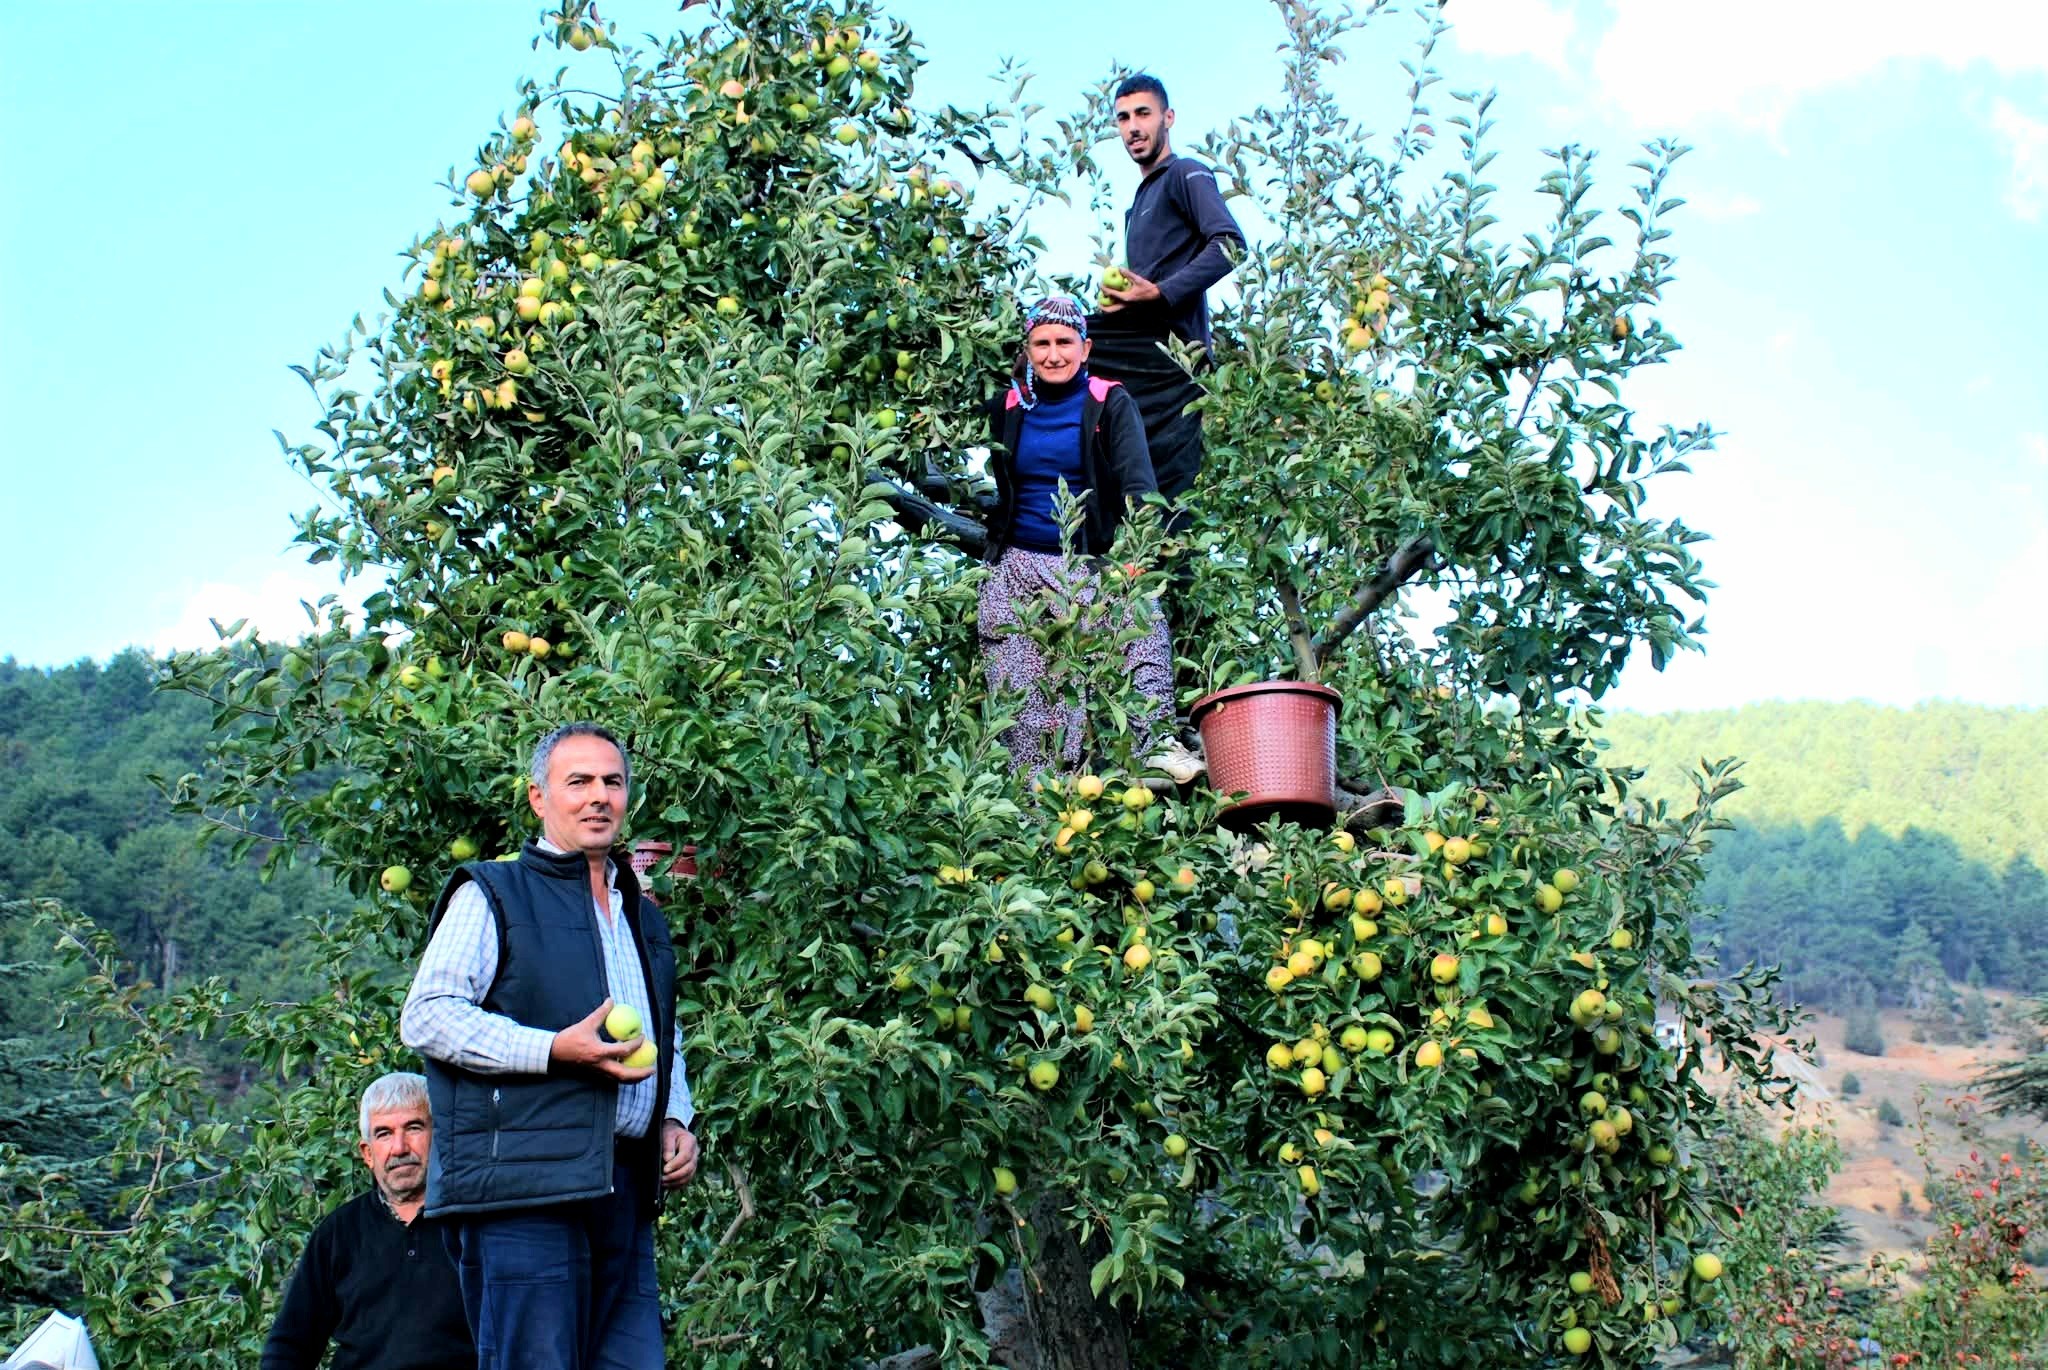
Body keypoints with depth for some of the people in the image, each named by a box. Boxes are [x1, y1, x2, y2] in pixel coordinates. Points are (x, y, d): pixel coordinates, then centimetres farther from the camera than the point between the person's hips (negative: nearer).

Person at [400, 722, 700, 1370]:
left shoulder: (643, 916, 25)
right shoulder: (492, 895, 2)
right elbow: (425, 1018, -8)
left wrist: (677, 1119, 16)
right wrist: (555, 1051, -16)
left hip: (626, 1187, 7)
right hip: (523, 1188, -6)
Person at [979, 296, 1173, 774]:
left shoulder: (1110, 405, 0)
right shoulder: (1009, 408, 11)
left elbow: (1138, 485, -12)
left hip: (1091, 569, -3)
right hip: (1016, 569, 3)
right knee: (1021, 699, -4)